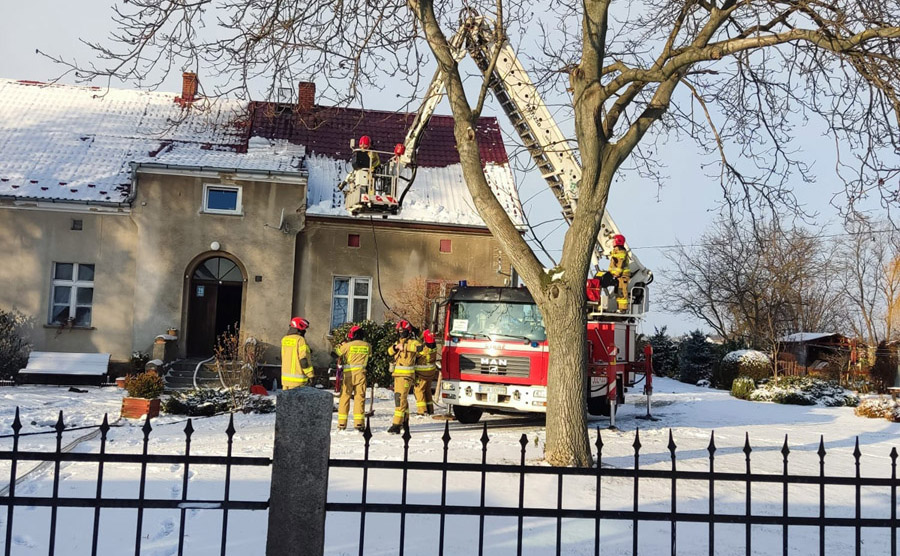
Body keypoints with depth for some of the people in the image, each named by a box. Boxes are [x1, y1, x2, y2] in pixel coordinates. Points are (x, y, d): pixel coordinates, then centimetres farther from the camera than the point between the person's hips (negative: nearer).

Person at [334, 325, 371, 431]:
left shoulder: (348, 345, -7)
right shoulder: (367, 346, 2)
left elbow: (338, 351, 8)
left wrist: (343, 343, 25)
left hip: (348, 373, -1)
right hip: (361, 373, 1)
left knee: (345, 397, 6)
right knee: (359, 397, 4)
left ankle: (341, 423, 6)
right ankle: (359, 423, -1)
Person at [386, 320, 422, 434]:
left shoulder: (412, 342, -5)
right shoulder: (398, 342, 20)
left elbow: (419, 347, -26)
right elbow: (389, 352, 10)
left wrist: (405, 347, -29)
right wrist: (395, 347, -10)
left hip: (406, 374, -8)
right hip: (397, 373, 8)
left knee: (400, 398, -14)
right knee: (402, 398, 18)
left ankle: (397, 425, -18)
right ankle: (405, 420, 31)